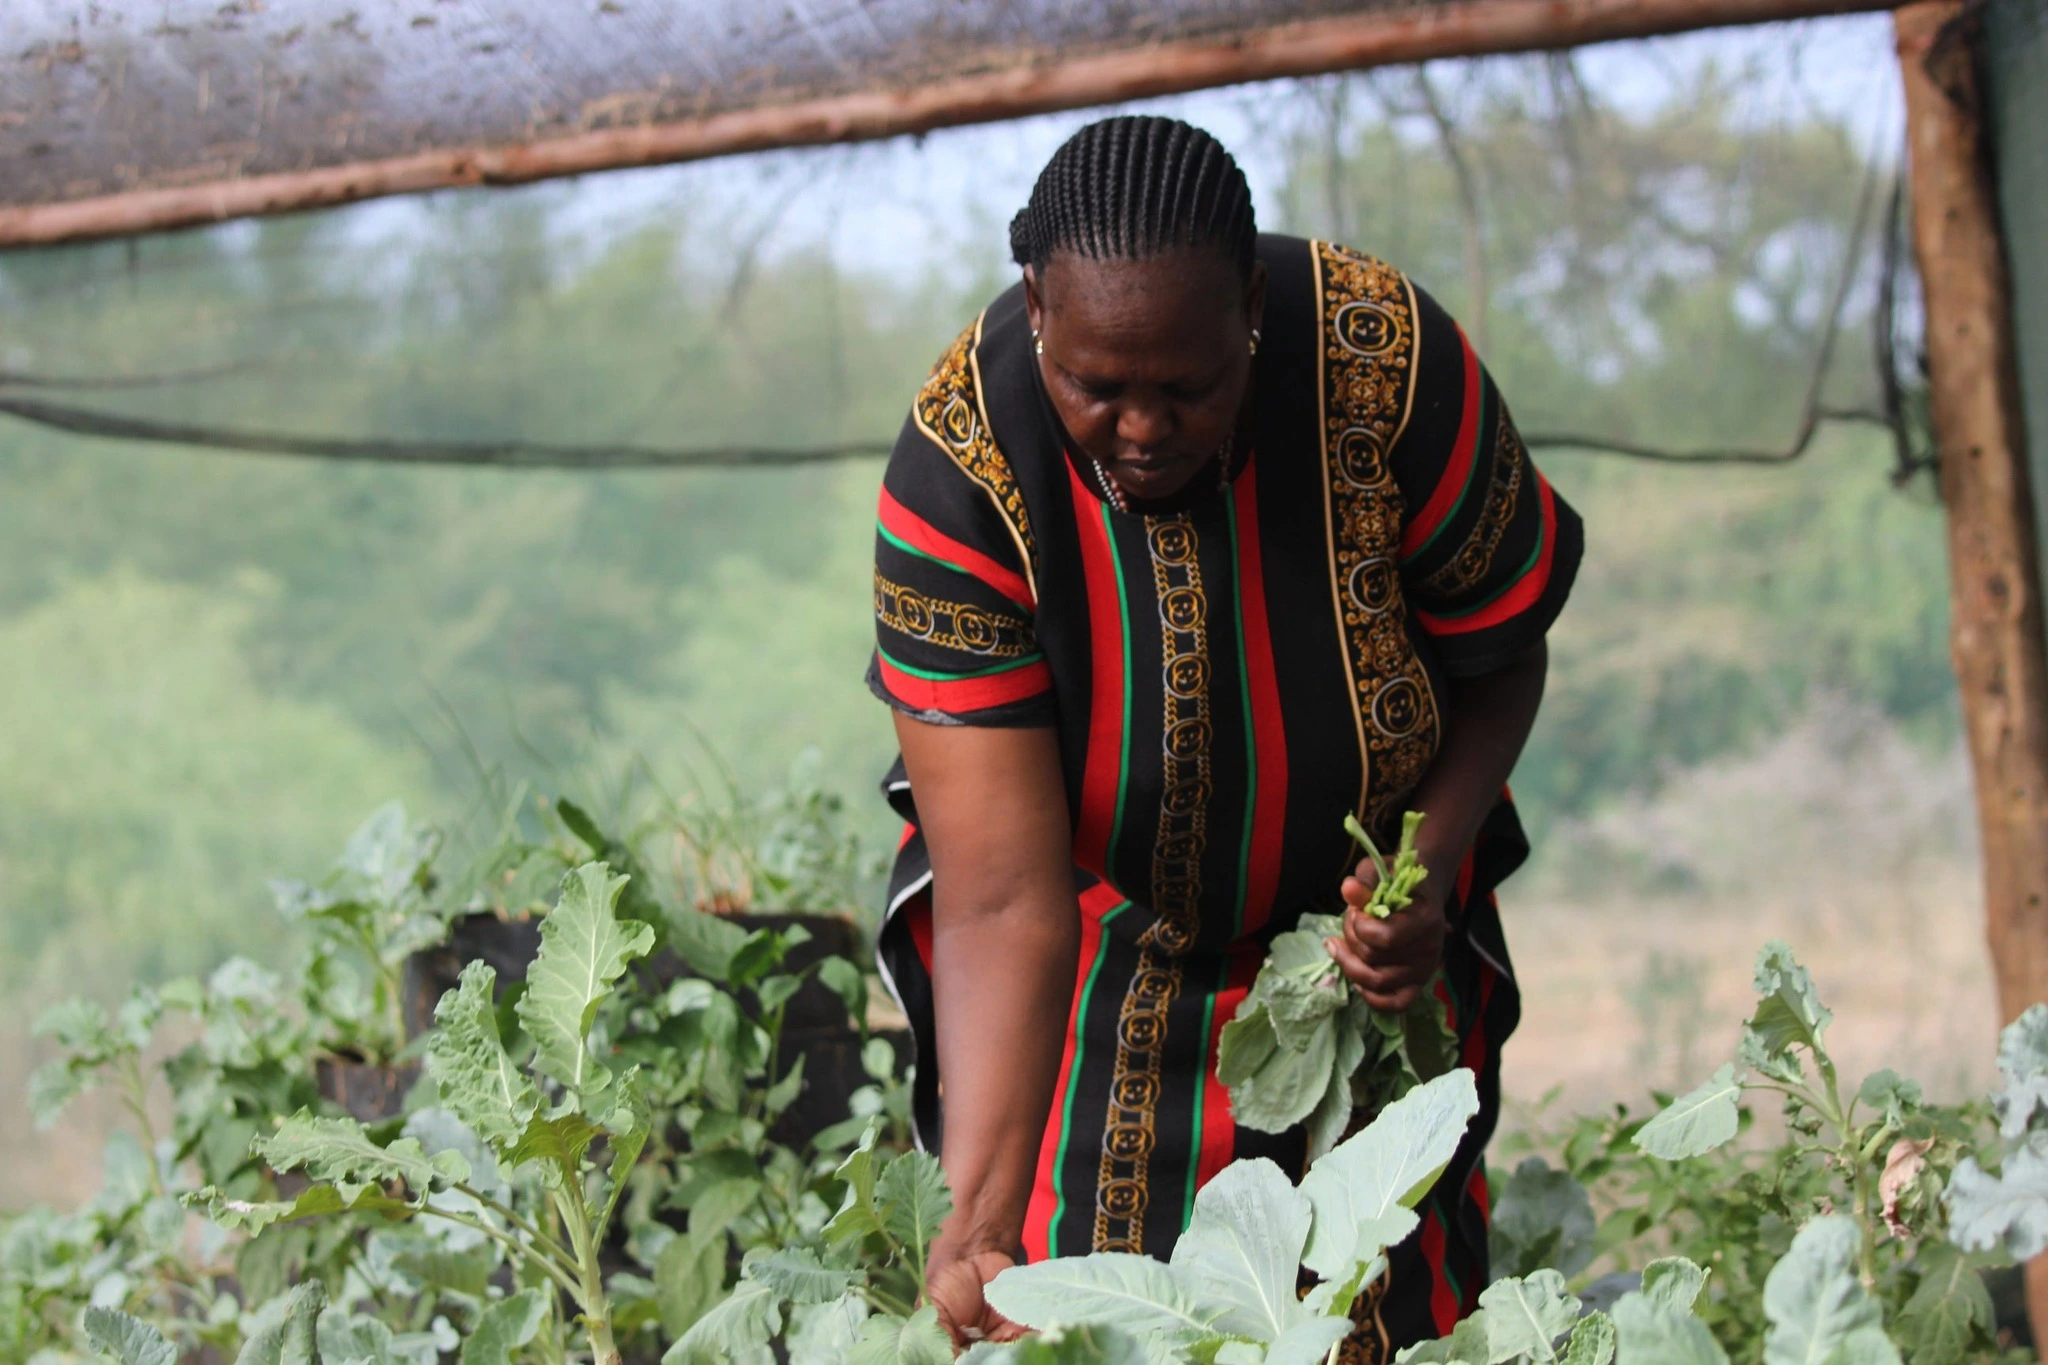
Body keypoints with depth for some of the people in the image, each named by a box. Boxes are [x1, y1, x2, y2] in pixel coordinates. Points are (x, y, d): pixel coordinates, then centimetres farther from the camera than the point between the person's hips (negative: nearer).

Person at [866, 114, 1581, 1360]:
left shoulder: (1390, 366, -28)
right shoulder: (956, 474, -31)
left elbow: (1501, 659, -9)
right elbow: (1004, 905, -33)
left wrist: (1427, 870, -26)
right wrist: (979, 1213, -44)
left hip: (1349, 923, 1)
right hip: (1105, 928, -1)